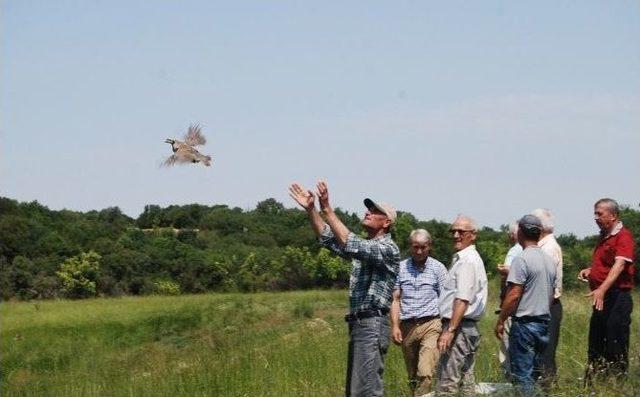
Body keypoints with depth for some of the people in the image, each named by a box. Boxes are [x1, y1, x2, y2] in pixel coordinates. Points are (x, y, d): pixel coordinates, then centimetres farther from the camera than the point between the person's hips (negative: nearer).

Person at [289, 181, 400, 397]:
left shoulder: (388, 248, -10)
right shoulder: (363, 245, 18)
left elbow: (350, 244, -24)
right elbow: (328, 238, 16)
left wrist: (328, 210, -25)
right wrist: (311, 209, 2)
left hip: (373, 325, -10)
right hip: (357, 323, 10)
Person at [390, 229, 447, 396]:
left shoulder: (438, 268, 3)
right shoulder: (401, 268, 9)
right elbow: (395, 299, 10)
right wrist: (394, 326, 0)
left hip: (430, 325, -3)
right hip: (407, 326, 3)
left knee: (425, 373, -17)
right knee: (412, 377, 8)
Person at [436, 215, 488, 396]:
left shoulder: (467, 261, -12)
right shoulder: (462, 259, 20)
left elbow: (463, 300, -22)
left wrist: (450, 330, -25)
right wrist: (447, 328, 21)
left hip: (459, 327, -11)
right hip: (469, 328, 11)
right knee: (466, 382, 10)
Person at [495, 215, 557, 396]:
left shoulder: (522, 260, -13)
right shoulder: (549, 260, 12)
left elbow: (514, 295, -17)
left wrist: (500, 321, -9)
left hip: (525, 323, -8)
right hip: (544, 322, 8)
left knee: (523, 375, -5)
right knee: (536, 372, 13)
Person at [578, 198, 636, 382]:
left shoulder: (623, 236, -13)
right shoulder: (604, 237, 17)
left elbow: (619, 265, -27)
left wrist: (603, 289, -39)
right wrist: (590, 271, 13)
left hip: (617, 297, -10)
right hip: (601, 298, 10)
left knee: (615, 346, -6)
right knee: (596, 344, 15)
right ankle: (591, 384, 23)